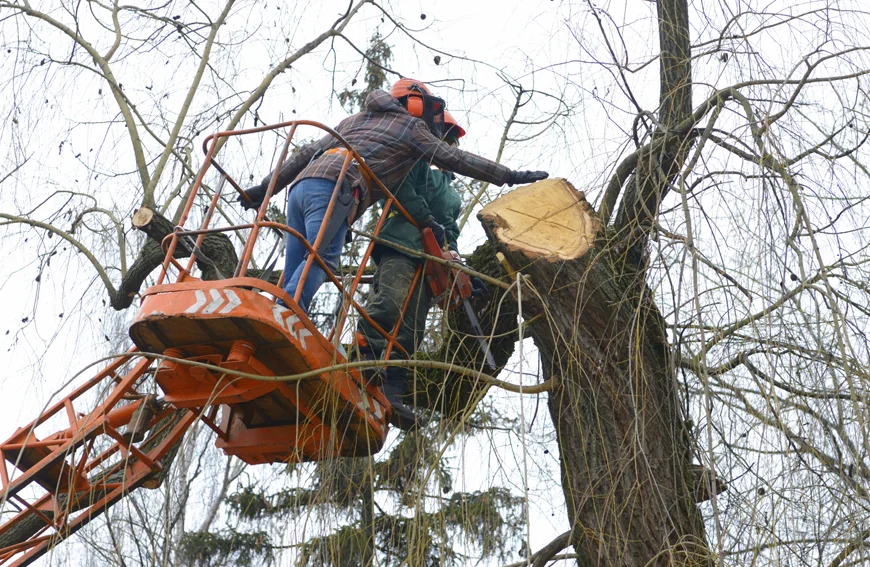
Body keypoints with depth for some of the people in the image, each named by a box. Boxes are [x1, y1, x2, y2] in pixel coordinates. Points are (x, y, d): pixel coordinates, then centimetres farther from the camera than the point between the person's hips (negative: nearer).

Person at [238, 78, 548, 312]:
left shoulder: (354, 120, 37)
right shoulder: (411, 126, 19)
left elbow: (306, 154, 31)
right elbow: (456, 159, 17)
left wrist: (266, 187, 29)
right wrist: (512, 176, 22)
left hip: (300, 185, 7)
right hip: (333, 188, -7)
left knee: (295, 275, 1)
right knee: (321, 259, -22)